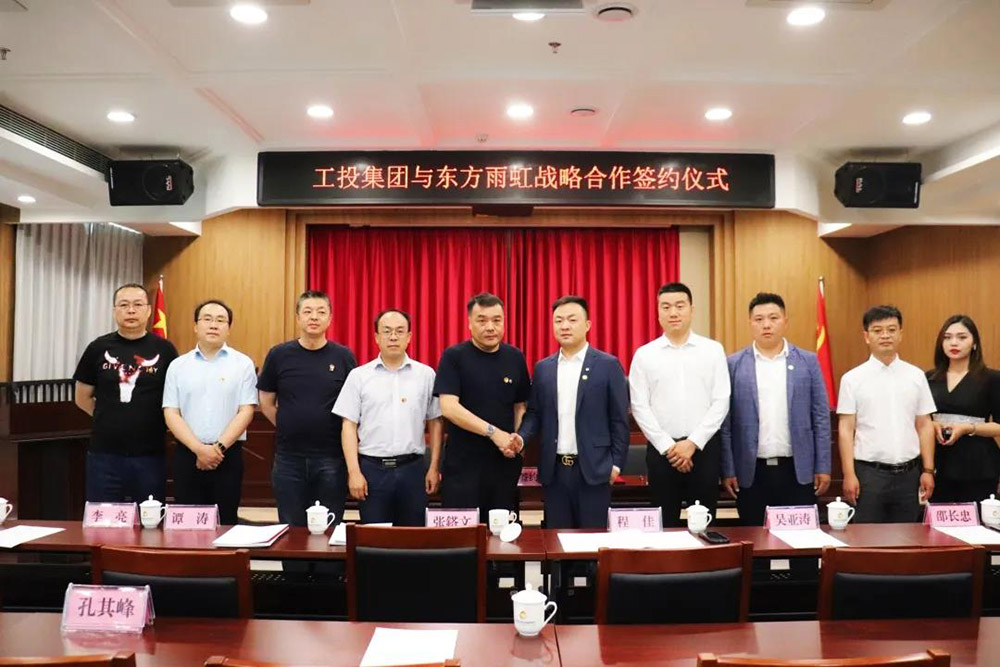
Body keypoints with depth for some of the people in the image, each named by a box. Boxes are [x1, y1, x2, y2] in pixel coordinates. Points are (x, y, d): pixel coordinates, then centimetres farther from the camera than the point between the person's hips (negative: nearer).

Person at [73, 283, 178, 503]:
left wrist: (150, 419, 2)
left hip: (150, 455, -1)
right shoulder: (98, 348, 2)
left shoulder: (164, 350, -2)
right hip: (104, 454, 1)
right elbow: (82, 398, 10)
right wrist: (111, 419, 8)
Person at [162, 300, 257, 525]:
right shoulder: (178, 366, 7)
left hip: (228, 455, -1)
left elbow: (246, 411, -3)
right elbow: (171, 414, 1)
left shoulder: (243, 364, 2)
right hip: (187, 454, 2)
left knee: (225, 523, 3)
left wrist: (219, 447, -13)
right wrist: (199, 448, -11)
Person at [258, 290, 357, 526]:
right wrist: (288, 427, 4)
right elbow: (266, 402, 9)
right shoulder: (279, 355, 1)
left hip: (331, 457, -1)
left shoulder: (343, 356, -1)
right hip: (289, 457, 1)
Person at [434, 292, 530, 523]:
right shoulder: (453, 357, -4)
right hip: (462, 464, -3)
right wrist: (493, 432, -18)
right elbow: (449, 407, -13)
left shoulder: (515, 357, 7)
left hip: (505, 462, 3)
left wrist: (518, 438, -4)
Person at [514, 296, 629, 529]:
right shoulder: (543, 368, 9)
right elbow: (534, 413, 11)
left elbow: (619, 419, -2)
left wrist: (616, 463, -5)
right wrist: (521, 437, -7)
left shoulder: (608, 365, -2)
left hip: (593, 468, -3)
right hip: (554, 469, 3)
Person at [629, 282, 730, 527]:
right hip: (661, 449, 0)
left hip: (705, 447, 0)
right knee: (665, 524, 9)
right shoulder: (644, 354, 2)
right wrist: (668, 447, -9)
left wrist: (693, 442, -10)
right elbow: (639, 406, -2)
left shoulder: (713, 350, 2)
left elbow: (721, 401, -2)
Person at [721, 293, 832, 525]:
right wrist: (727, 471, -3)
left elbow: (821, 418, 4)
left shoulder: (808, 362, 4)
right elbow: (725, 423, 0)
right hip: (751, 472, -1)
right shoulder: (733, 365, 1)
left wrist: (823, 468, 1)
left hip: (798, 471, 1)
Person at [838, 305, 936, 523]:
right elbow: (846, 430, -3)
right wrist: (849, 475, -8)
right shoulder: (853, 379, -2)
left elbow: (924, 426, 9)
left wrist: (928, 470, 4)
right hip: (869, 472, -2)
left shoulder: (916, 376, 6)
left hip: (908, 473, 3)